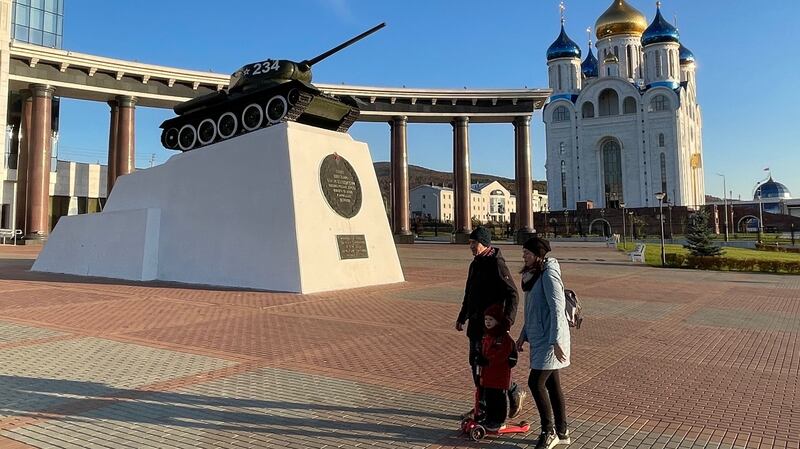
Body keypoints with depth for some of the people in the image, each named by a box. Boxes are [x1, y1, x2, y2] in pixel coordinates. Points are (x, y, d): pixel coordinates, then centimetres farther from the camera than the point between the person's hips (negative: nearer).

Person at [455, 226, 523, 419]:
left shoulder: (496, 264, -14)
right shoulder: (475, 264, 13)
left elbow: (512, 294, -18)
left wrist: (507, 320, -26)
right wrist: (462, 317, 25)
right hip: (475, 323, 9)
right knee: (476, 363, 12)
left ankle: (515, 393, 18)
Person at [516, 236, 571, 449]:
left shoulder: (548, 275, -15)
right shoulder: (533, 275, 13)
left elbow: (557, 308, -21)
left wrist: (556, 340, -24)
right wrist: (523, 335, 18)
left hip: (549, 340, -9)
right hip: (539, 338, 9)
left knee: (536, 382, -7)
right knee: (551, 384, 14)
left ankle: (549, 431, 8)